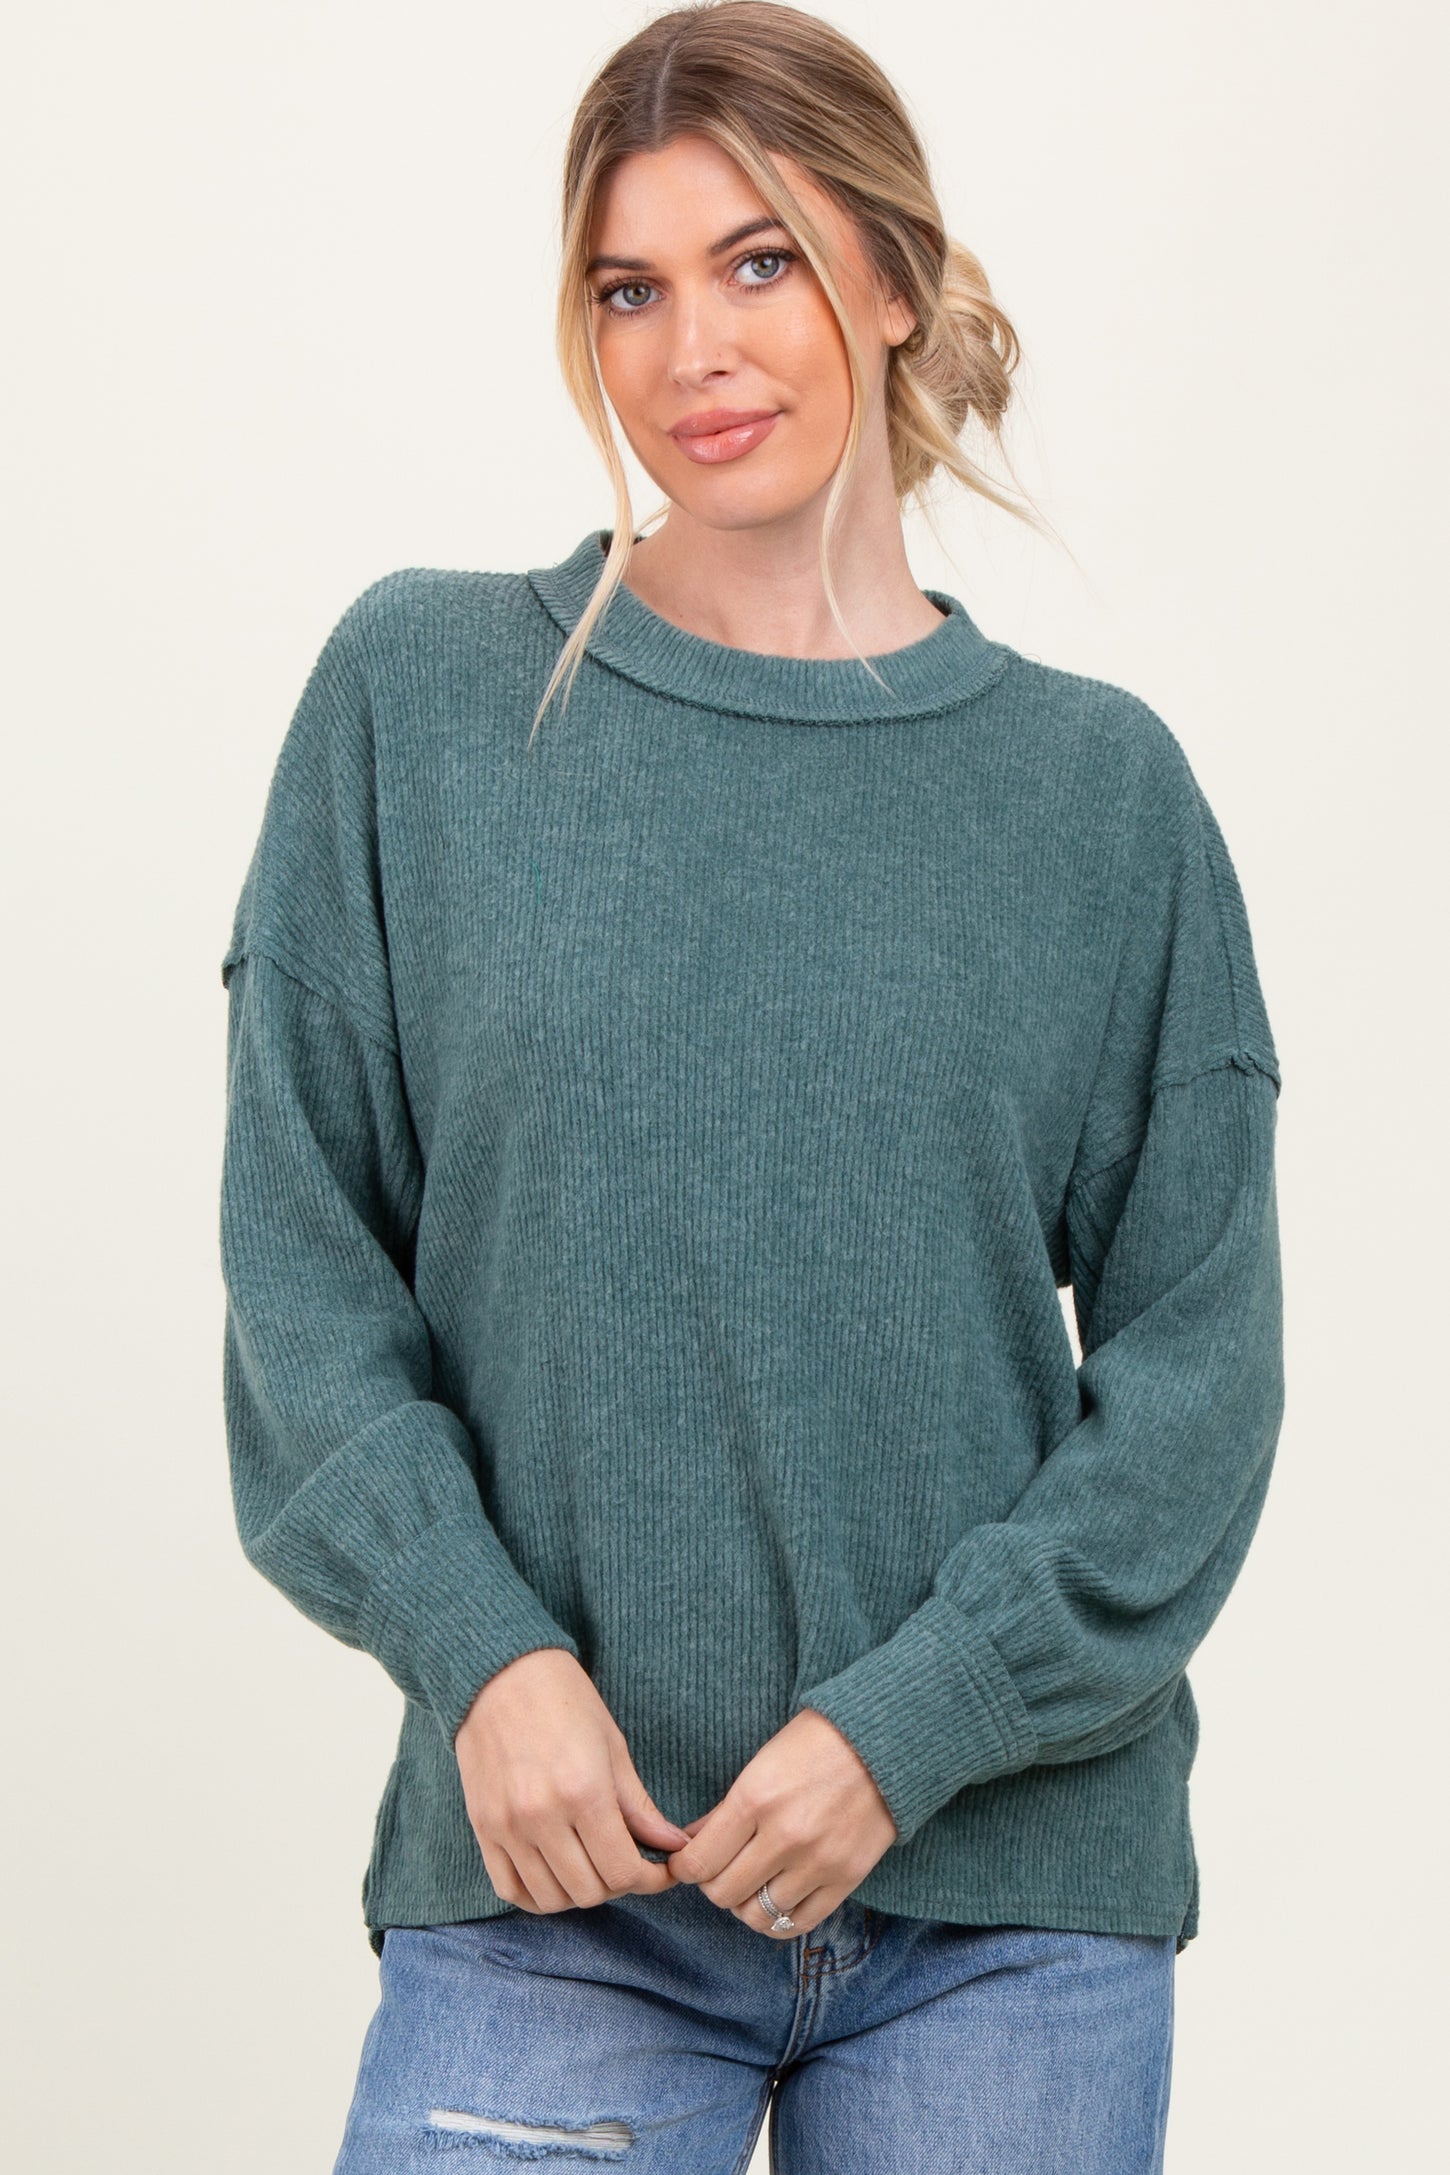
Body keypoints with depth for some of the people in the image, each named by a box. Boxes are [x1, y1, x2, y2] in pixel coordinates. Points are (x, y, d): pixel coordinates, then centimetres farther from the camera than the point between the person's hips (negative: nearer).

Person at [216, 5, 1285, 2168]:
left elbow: (1195, 1360, 1)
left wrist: (914, 1724, -9)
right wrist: (481, 1652, -10)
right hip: (550, 1860, 0)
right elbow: (302, 1250, 1)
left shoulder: (1101, 787, 3)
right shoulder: (420, 693, 2)